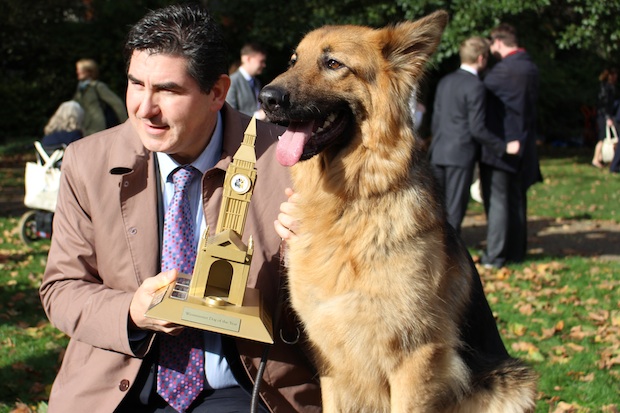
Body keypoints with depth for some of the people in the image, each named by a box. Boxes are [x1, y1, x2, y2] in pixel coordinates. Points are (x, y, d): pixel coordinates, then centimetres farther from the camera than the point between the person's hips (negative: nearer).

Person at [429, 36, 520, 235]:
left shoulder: (445, 82, 12)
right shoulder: (476, 86, -12)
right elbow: (477, 129, -15)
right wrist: (504, 147, -8)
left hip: (438, 153, 7)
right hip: (461, 155, -7)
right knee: (454, 211, -2)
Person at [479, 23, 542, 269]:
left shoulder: (504, 70, -18)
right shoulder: (531, 68, 8)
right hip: (522, 144, 8)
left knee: (497, 200, -3)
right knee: (516, 199, 15)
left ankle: (495, 255, 0)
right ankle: (516, 251, 22)